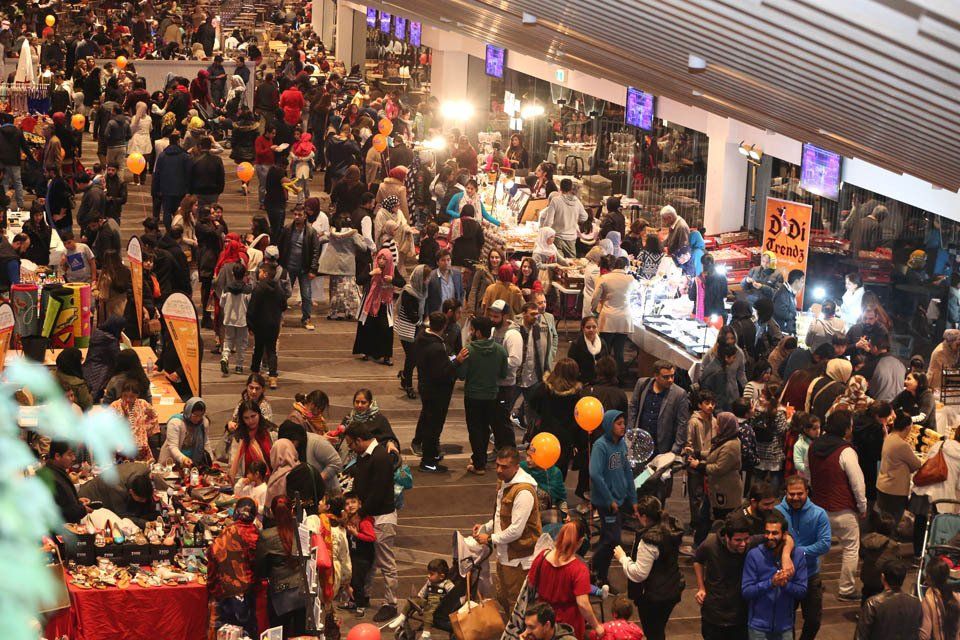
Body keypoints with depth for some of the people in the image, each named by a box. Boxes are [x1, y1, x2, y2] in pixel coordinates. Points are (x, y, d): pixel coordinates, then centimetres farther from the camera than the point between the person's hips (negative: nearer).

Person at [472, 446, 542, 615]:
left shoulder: (523, 492, -24)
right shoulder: (503, 482, 7)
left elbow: (516, 530, -25)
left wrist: (491, 539, -15)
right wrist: (486, 527, 5)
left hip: (518, 557, -10)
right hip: (504, 554, 10)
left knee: (516, 603, 1)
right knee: (502, 597, 21)